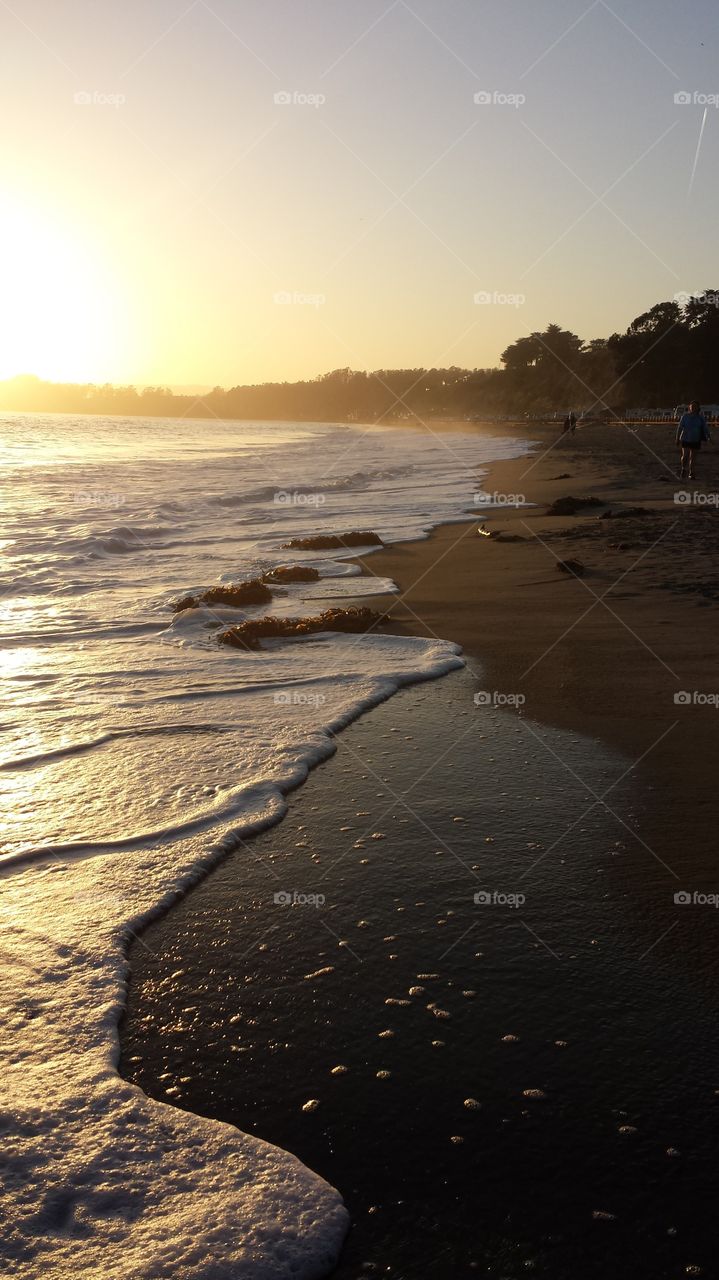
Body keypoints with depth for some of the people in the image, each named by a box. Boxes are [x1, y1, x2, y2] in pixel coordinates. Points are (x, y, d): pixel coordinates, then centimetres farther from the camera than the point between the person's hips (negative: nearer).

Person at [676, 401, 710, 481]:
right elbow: (680, 428, 2)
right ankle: (683, 469, 13)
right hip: (685, 440, -1)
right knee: (685, 456, -13)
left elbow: (705, 428, -4)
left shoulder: (701, 418, 0)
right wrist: (677, 439, 1)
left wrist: (708, 436, -21)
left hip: (696, 441, 1)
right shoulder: (685, 416, -1)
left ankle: (690, 474, 17)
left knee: (692, 458, 5)